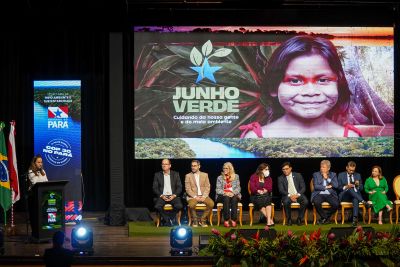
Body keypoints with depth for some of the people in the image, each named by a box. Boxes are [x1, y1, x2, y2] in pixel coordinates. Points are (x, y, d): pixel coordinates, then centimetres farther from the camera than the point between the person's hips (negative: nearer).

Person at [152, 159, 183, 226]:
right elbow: (155, 188, 5)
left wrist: (174, 195, -11)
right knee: (157, 206, -32)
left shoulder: (175, 174, 12)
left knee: (179, 206, -31)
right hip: (162, 196, 0)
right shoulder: (157, 175, 11)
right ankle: (167, 220, -12)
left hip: (173, 196, 0)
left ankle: (171, 217, -3)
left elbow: (179, 187, 7)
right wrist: (161, 195, -12)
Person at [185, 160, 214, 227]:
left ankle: (202, 220, -9)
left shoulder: (205, 175, 12)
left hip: (203, 196, 2)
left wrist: (204, 196, -12)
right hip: (192, 196, -2)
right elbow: (188, 189, -1)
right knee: (192, 204, -36)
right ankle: (195, 220, -10)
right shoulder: (188, 176, 7)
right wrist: (195, 197, -15)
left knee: (211, 204, -28)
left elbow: (207, 187, 5)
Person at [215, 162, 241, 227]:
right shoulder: (220, 178, 13)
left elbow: (238, 188, 6)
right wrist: (225, 193, -16)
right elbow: (217, 189, 4)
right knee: (226, 198, -36)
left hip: (234, 195, 0)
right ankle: (226, 220, -41)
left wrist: (233, 193, -15)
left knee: (234, 199, -36)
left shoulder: (236, 176, 14)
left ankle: (233, 220, -40)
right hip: (223, 196, 0)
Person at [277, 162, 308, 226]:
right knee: (286, 202, -36)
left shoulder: (298, 175, 9)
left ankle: (299, 219, -14)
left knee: (305, 201, -31)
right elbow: (281, 190, -3)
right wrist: (290, 195, -20)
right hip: (288, 196, -1)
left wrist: (298, 195, -15)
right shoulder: (280, 178, 8)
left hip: (298, 195, 1)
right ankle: (289, 219, -16)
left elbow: (303, 187, 4)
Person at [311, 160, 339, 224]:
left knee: (336, 204, -29)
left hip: (330, 194, 1)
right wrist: (326, 187, -4)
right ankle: (324, 217, -8)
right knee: (316, 202, -35)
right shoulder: (316, 174, 10)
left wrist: (327, 178, -4)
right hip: (319, 194, -1)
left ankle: (325, 217, -3)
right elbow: (316, 186, -3)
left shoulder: (333, 175, 14)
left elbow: (336, 185, -1)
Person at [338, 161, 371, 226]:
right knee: (350, 189, -36)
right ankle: (363, 202, -47)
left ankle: (355, 218, -51)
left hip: (355, 195, 1)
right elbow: (338, 187, 5)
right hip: (345, 196, -1)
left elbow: (361, 188, 17)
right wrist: (346, 187, -14)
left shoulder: (358, 175, 20)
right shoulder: (341, 175, 13)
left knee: (356, 199, -37)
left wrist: (358, 185, -5)